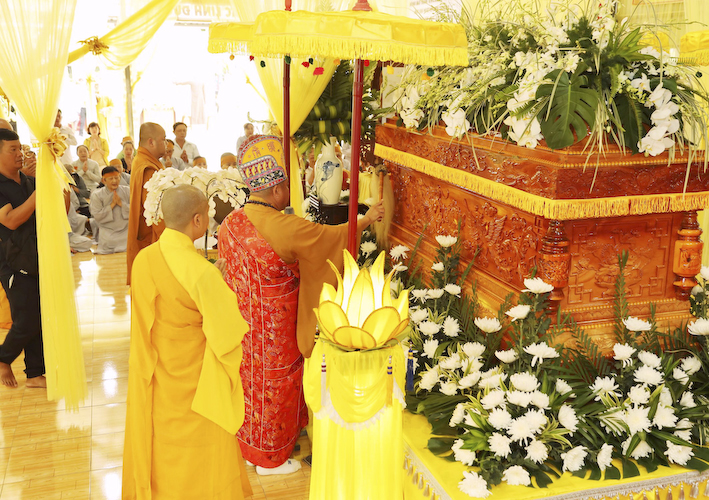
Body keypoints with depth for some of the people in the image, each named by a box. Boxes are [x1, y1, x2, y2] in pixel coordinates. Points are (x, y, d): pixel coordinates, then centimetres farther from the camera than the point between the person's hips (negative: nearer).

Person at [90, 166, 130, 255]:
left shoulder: (127, 191, 2)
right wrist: (112, 204, -12)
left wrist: (121, 203, -14)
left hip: (126, 228, 1)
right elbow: (97, 216, -9)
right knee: (108, 244, -23)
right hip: (107, 229, -1)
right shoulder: (96, 195, -2)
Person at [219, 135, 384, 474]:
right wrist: (367, 219, 1)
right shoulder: (285, 228, -26)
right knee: (274, 385, 11)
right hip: (274, 333, -7)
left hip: (242, 325, 7)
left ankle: (247, 445, 42)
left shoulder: (231, 222, -5)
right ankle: (270, 459, 30)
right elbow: (332, 235, -15)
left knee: (249, 381, 23)